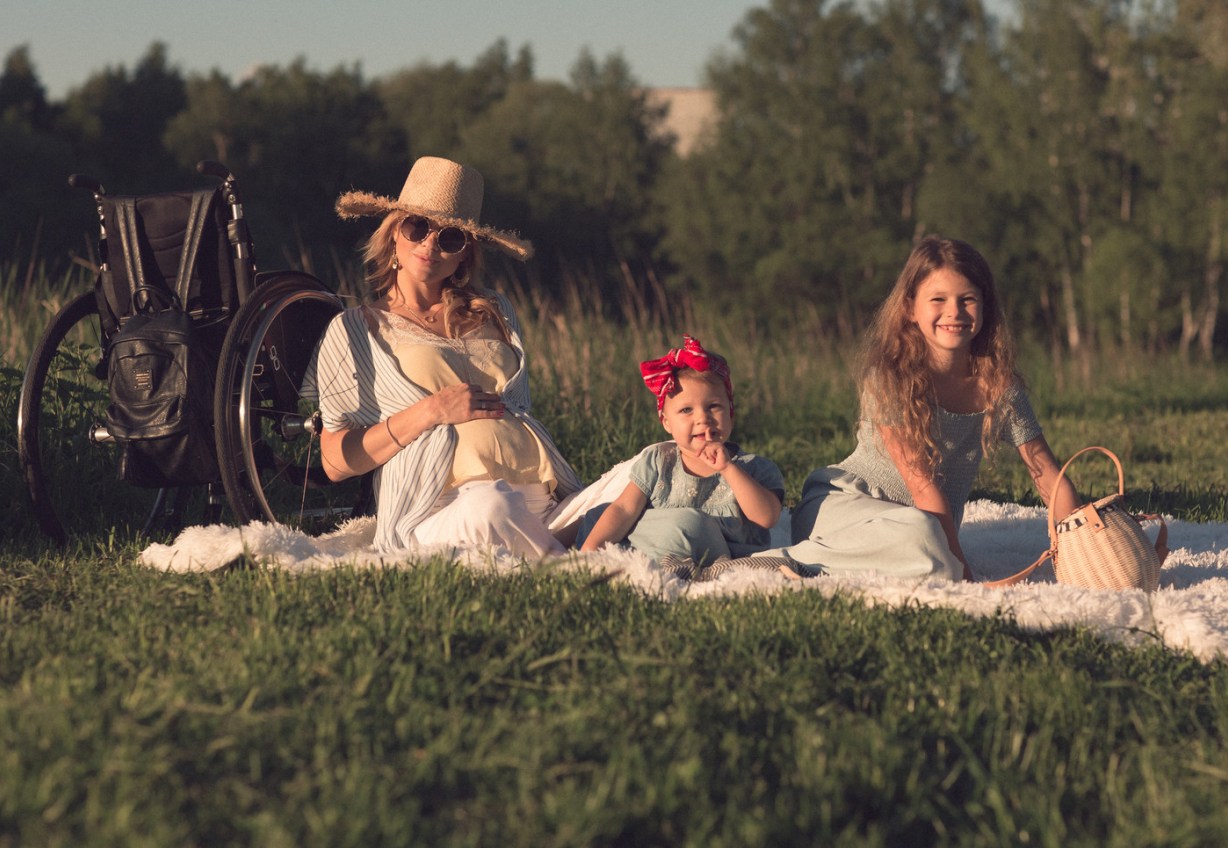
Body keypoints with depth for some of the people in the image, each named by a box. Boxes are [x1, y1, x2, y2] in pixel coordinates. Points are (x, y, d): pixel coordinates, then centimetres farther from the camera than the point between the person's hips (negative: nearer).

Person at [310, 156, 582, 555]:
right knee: (490, 507, -41)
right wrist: (429, 413, -6)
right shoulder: (354, 330, 13)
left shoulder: (494, 312, 24)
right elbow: (336, 462, 6)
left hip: (539, 487, 3)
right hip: (445, 504, -3)